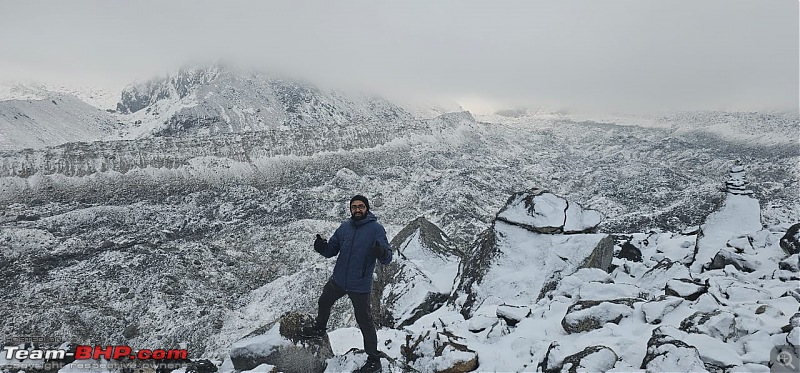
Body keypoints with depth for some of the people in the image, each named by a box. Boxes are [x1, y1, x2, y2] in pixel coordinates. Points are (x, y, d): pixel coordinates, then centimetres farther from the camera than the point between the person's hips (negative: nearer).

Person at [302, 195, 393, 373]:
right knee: (323, 303, 26)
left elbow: (387, 258, -18)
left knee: (364, 321, 2)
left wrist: (382, 253, -42)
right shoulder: (344, 227, 2)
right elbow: (331, 250, 7)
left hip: (360, 285, -6)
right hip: (338, 280, 6)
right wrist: (322, 247, -15)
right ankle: (319, 329, 56)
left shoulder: (376, 229, -14)